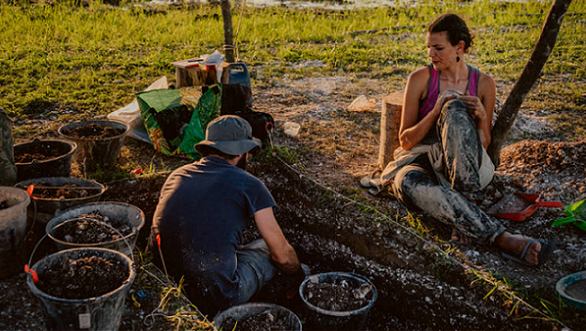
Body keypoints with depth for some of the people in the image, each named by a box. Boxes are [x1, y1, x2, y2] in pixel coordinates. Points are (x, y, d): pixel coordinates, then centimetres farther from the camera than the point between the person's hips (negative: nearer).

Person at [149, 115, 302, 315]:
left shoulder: (177, 175, 10)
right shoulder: (248, 185, -6)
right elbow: (283, 256, 0)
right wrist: (301, 276, 24)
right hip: (213, 301, -5)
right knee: (268, 246, 18)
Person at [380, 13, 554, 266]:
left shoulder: (483, 83, 6)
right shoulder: (421, 79, 1)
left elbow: (484, 144, 10)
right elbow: (406, 141, 0)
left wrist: (482, 117, -12)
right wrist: (435, 112, -16)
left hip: (461, 166, 0)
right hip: (421, 161, 0)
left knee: (456, 107, -32)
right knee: (408, 182, -42)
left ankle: (467, 205, -36)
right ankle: (502, 238, -47)